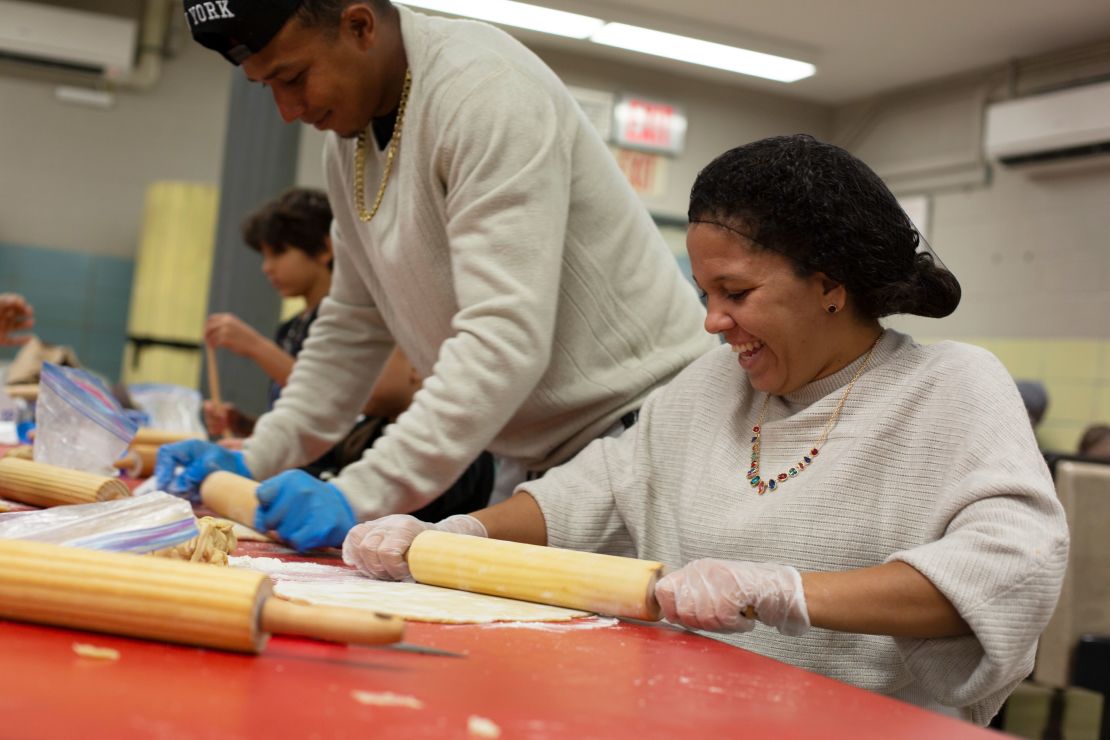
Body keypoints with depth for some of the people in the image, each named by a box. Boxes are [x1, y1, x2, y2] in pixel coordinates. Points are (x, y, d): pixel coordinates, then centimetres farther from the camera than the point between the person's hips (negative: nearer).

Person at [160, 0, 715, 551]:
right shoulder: (348, 137, 6)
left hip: (634, 423, -8)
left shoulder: (485, 91, -23)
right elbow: (353, 324, 13)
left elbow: (505, 339, -30)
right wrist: (256, 459, 3)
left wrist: (361, 497, -32)